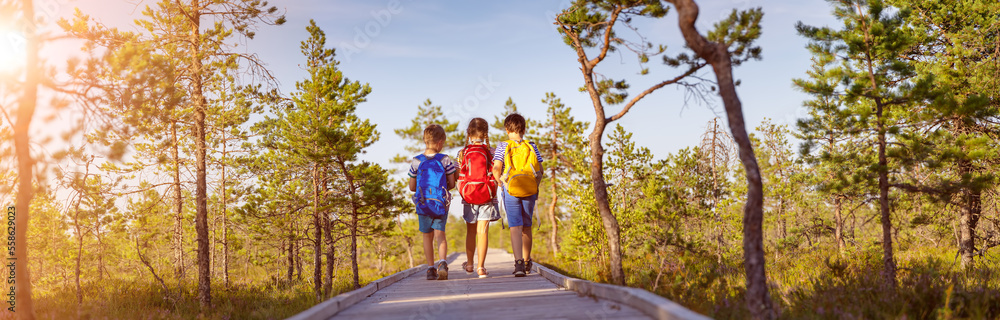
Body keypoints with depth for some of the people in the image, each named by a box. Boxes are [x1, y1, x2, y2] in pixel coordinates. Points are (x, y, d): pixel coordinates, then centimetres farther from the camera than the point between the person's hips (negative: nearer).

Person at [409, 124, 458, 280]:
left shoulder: (416, 162, -1)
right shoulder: (445, 160, -4)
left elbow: (412, 187, 4)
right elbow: (451, 184, 0)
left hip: (423, 204, 1)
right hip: (441, 203, -1)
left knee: (427, 236, 11)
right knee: (440, 234, 1)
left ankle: (431, 268, 12)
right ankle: (443, 262, -20)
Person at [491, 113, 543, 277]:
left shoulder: (502, 146, -1)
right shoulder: (531, 146, 5)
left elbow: (496, 170, -9)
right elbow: (540, 170, 3)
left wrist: (502, 184, 6)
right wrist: (535, 187, 14)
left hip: (510, 190, -2)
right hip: (530, 191, 2)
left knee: (515, 227, -5)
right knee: (526, 227, 16)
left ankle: (518, 262, -21)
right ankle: (527, 262, 28)